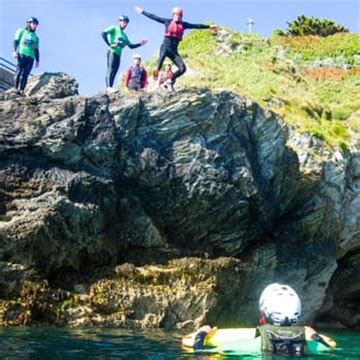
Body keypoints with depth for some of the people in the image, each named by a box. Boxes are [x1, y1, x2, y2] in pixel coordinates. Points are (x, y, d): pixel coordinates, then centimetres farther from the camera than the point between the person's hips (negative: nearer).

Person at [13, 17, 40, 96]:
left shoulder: (36, 37, 28)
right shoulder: (21, 31, 16)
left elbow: (36, 50, 24)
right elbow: (16, 41, 4)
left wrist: (37, 60, 15)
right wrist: (15, 51, -11)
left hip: (31, 57, 4)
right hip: (21, 54, -4)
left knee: (25, 74, -5)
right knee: (19, 71, -11)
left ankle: (22, 90, -10)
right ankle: (16, 89, -14)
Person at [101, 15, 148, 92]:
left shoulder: (124, 35, 25)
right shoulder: (114, 29, 3)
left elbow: (131, 46, 27)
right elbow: (103, 33, -11)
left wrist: (140, 44, 15)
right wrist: (109, 44, -16)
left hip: (118, 54, 8)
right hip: (112, 52, -8)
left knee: (113, 72, 2)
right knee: (111, 69, -19)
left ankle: (109, 89, 0)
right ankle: (109, 87, -30)